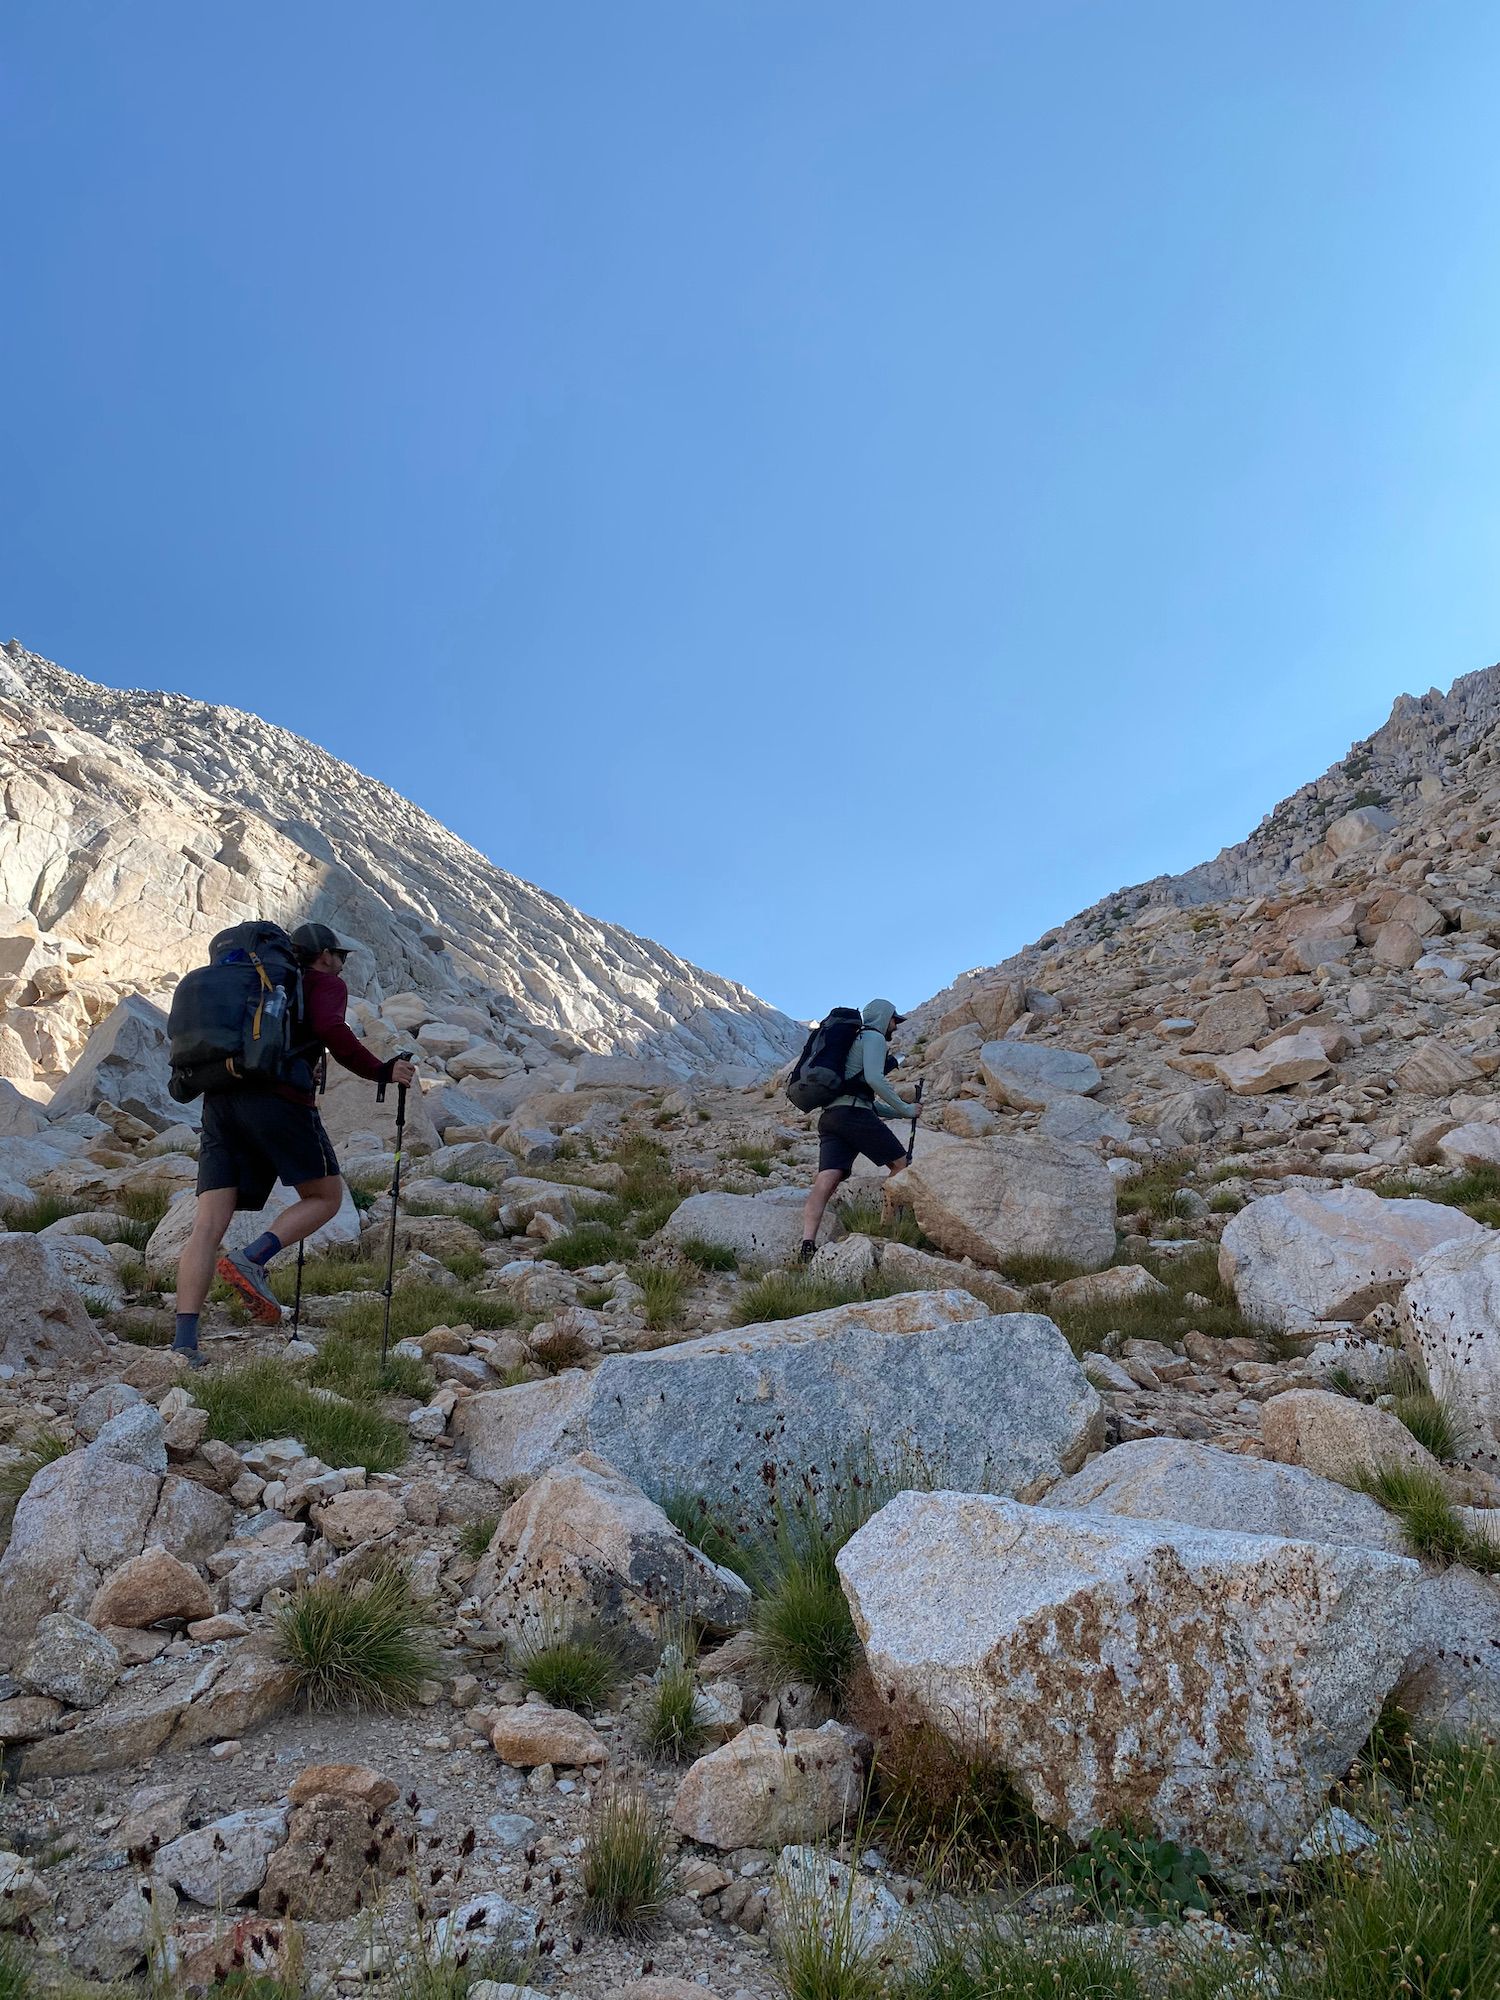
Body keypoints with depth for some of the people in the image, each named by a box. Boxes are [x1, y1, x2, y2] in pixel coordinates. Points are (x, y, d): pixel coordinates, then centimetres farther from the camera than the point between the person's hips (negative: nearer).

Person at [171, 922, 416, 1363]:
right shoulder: (326, 984, 11)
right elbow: (331, 1030, -10)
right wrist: (382, 1071, -4)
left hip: (220, 1100, 7)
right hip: (277, 1099, -7)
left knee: (209, 1223, 0)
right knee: (326, 1195, 10)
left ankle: (184, 1340, -9)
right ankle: (251, 1260, -11)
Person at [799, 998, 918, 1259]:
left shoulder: (854, 1040, 37)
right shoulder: (874, 1037, 7)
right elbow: (874, 1079, -11)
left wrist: (899, 1113, 29)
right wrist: (905, 1109, -2)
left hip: (829, 1117, 8)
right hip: (854, 1113, -8)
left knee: (826, 1181, -12)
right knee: (901, 1164, 8)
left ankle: (808, 1244, -29)